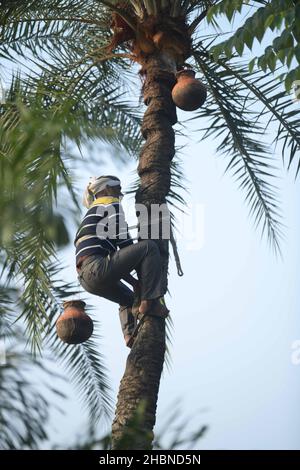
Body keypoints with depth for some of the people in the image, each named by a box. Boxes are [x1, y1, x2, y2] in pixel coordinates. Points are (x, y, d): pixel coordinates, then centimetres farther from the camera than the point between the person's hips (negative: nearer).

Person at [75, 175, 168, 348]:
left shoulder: (91, 216, 35)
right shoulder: (112, 205, 8)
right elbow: (124, 241, -1)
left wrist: (134, 282, 25)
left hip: (86, 278, 10)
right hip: (97, 268, -10)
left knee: (128, 297, 32)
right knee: (149, 246, -9)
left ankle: (131, 336, 12)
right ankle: (150, 302, -15)